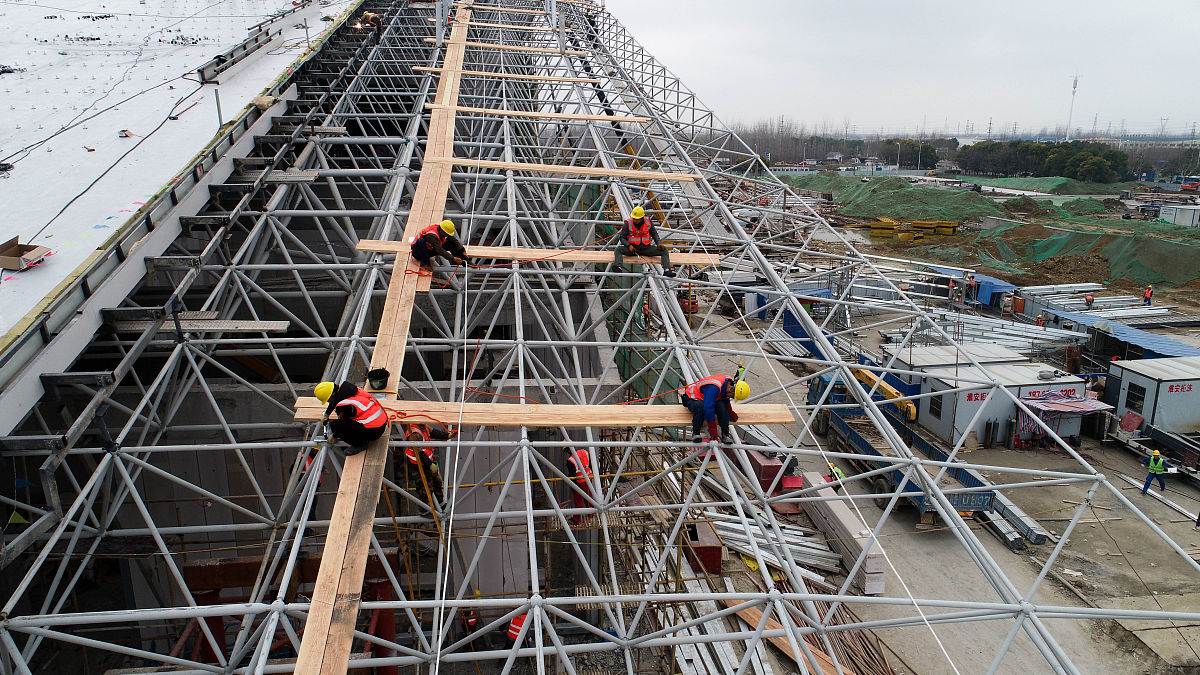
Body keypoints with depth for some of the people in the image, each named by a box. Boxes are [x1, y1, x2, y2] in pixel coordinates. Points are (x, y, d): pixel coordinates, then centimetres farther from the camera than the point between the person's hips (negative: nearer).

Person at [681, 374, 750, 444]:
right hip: (692, 399, -7)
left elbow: (726, 401, 10)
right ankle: (695, 432, -27)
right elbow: (708, 408, -39)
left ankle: (725, 434, -21)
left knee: (721, 405, -25)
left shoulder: (730, 382, -10)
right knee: (700, 406, -42)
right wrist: (712, 429, -37)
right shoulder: (714, 387, -37)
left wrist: (731, 412, -2)